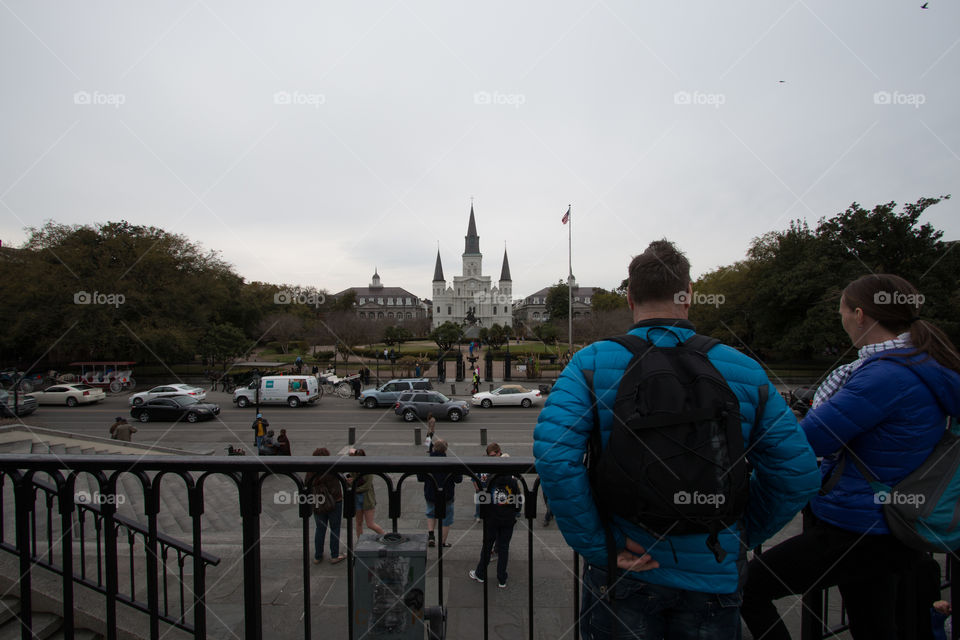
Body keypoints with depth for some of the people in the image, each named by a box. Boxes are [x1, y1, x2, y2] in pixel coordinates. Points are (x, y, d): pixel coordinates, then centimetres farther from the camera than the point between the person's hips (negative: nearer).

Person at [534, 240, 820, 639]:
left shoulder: (592, 363, -13)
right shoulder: (744, 370, -5)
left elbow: (555, 455, -25)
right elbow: (797, 474, -3)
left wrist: (597, 546, -14)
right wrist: (741, 537, 10)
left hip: (623, 573, -1)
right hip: (714, 575, 2)